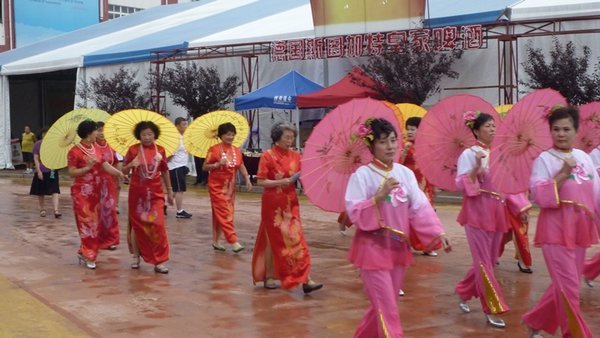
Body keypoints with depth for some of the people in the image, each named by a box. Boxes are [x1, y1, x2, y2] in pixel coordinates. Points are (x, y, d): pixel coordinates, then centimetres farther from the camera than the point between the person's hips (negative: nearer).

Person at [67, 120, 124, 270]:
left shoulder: (96, 148, 7)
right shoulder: (75, 151, -13)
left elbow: (105, 165, 3)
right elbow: (71, 172, -13)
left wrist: (120, 173, -10)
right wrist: (87, 167, -23)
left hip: (95, 191, 7)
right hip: (82, 192, -7)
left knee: (94, 222, 10)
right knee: (87, 222, -5)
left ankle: (83, 251, 23)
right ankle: (89, 255, 3)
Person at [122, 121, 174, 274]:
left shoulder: (160, 150, 2)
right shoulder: (133, 150, -4)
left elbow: (165, 172, 12)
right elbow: (124, 171, 1)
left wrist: (169, 191, 15)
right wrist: (131, 164, -20)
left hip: (155, 193, 1)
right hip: (137, 193, -1)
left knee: (157, 225, -8)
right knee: (137, 225, 9)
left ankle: (159, 261, -4)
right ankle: (136, 256, 25)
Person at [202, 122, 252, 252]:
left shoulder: (237, 151, 5)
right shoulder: (214, 149, -10)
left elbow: (241, 166, 11)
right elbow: (204, 167, -9)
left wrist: (247, 179, -1)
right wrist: (218, 164, -23)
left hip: (230, 186, 6)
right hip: (217, 186, -6)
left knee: (220, 214, 12)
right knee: (224, 213, -9)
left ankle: (216, 241, 20)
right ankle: (233, 242, -15)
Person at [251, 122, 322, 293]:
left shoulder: (295, 156, 6)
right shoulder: (267, 155, -8)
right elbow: (260, 181, -11)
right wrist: (280, 182, -22)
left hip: (291, 202, 4)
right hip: (273, 203, -4)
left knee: (296, 239, -2)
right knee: (273, 239, 6)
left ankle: (305, 279, -5)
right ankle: (268, 276, 21)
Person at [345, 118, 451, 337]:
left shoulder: (405, 173, 2)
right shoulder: (362, 175, -12)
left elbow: (420, 208, 0)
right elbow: (354, 213, -17)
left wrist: (437, 232, -9)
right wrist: (379, 197, -26)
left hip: (398, 247, 6)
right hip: (373, 248, -5)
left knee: (383, 306, 17)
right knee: (387, 310, -5)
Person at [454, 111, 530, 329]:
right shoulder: (469, 154, -7)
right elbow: (460, 185, -14)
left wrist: (521, 207, 11)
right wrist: (476, 167, -25)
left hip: (496, 213, 7)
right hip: (477, 213, -6)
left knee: (488, 261, 13)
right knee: (484, 263, -4)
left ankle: (463, 292, 32)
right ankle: (492, 310, 2)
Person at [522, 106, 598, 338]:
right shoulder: (544, 159, -7)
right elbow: (539, 196, -16)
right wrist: (563, 174, -22)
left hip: (580, 230, 6)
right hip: (556, 230, -6)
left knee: (564, 285, 13)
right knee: (568, 288, -6)